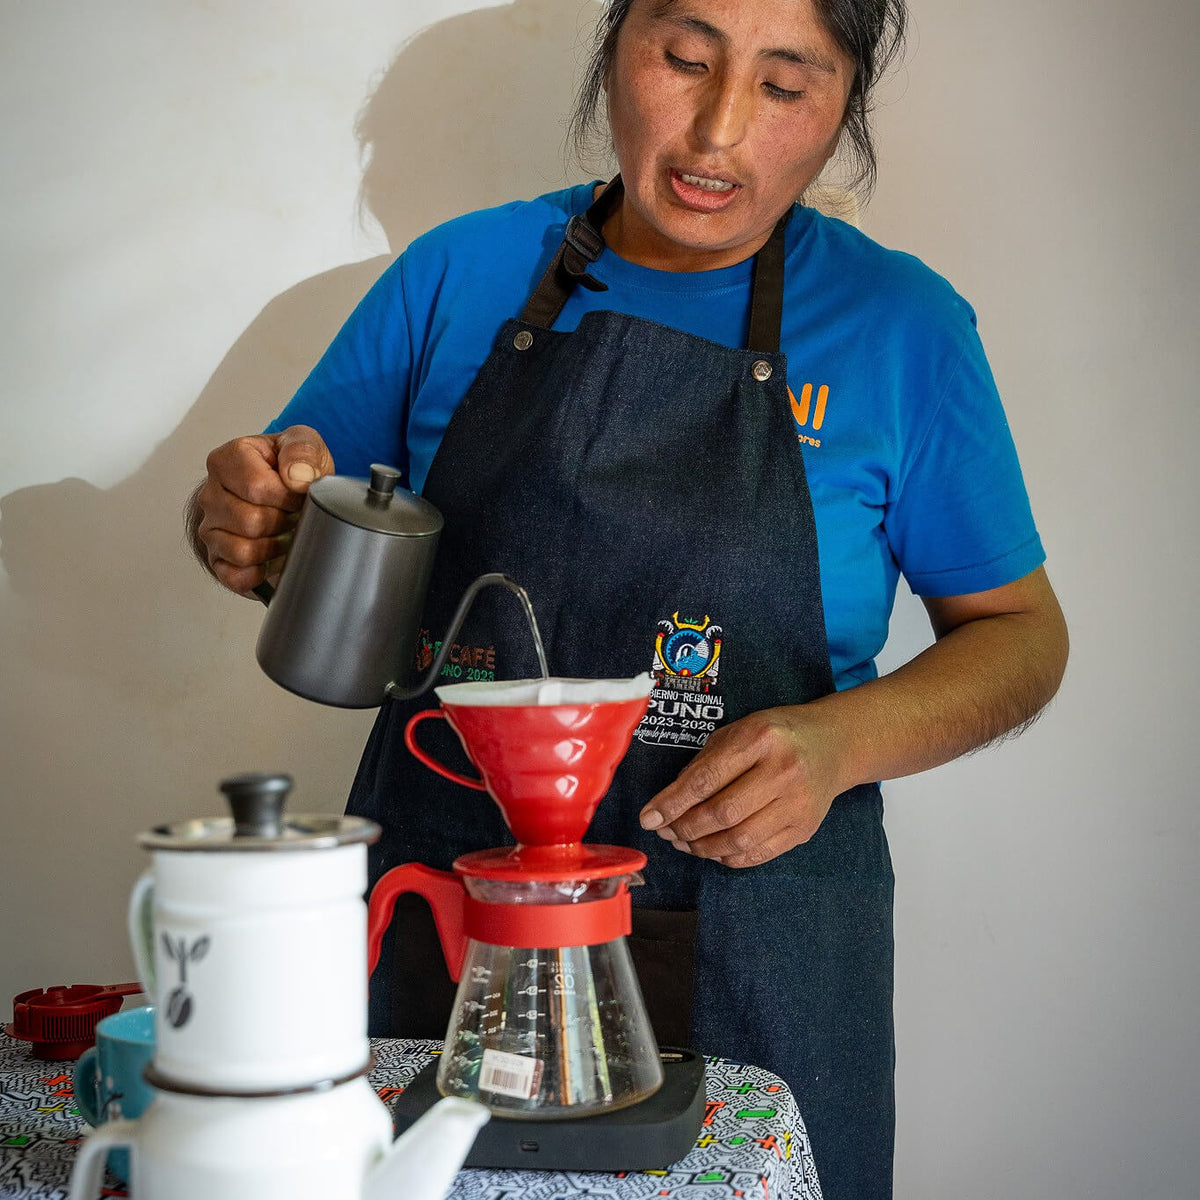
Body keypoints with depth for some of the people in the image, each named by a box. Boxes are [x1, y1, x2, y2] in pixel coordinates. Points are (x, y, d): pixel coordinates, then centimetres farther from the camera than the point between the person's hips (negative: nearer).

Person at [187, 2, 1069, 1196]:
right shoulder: (458, 275, 2)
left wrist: (840, 742, -16)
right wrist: (241, 524, -15)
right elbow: (289, 525, 10)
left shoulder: (902, 325, -2)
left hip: (750, 959, -1)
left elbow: (1019, 630, 3)